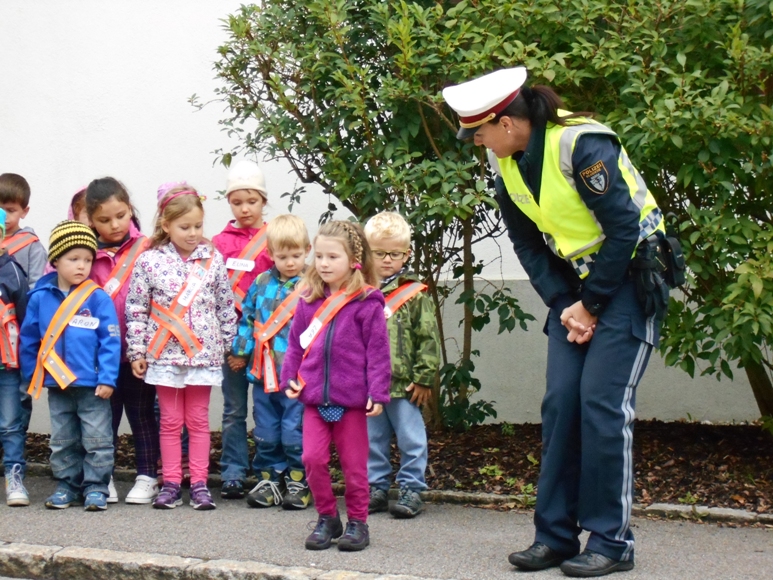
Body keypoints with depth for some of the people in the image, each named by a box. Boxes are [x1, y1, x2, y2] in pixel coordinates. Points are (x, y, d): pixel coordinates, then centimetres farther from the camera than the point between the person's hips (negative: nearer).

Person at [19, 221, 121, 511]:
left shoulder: (98, 298, -7)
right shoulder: (40, 298, -1)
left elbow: (110, 340, -8)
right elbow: (28, 340, 7)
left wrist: (107, 378, -13)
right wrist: (32, 377, 7)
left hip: (92, 386, -3)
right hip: (57, 385, 3)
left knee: (97, 440, 2)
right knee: (62, 441, 14)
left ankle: (96, 488, 11)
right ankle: (66, 486, 25)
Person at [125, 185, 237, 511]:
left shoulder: (213, 259, -1)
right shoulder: (149, 261, -5)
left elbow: (226, 306, 6)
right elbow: (136, 309, -1)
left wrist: (229, 344, 7)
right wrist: (136, 351, -2)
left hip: (203, 353, 1)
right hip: (164, 353, -1)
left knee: (198, 420, 7)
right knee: (170, 420, 7)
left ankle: (199, 483, 12)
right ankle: (171, 483, 13)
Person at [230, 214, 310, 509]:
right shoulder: (261, 284, 8)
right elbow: (247, 319, 14)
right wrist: (241, 350, 5)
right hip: (264, 373, 4)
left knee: (294, 432, -1)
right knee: (266, 432, 11)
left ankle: (298, 482, 12)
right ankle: (269, 479, 23)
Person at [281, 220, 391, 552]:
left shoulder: (367, 303, -8)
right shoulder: (309, 300, 6)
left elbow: (378, 351, -7)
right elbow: (295, 341, 14)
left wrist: (378, 393, -10)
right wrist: (289, 377, 4)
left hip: (352, 398, -3)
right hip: (314, 397, 4)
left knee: (353, 464, 6)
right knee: (313, 458, -2)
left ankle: (357, 521, 20)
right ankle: (327, 518, 15)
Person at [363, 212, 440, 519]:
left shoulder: (415, 294, -4)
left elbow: (428, 339, -4)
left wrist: (423, 378, -7)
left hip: (404, 383, -3)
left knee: (410, 438, 4)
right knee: (372, 439, 12)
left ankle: (411, 488, 13)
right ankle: (376, 487, 22)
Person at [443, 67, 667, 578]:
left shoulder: (582, 145, -23)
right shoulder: (506, 163, 0)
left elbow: (624, 230, -21)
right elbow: (528, 244, 8)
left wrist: (592, 305, -15)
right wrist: (563, 304, -4)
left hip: (628, 276, -7)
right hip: (576, 284, 7)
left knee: (602, 402, -13)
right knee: (560, 403, 0)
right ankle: (555, 535, 6)